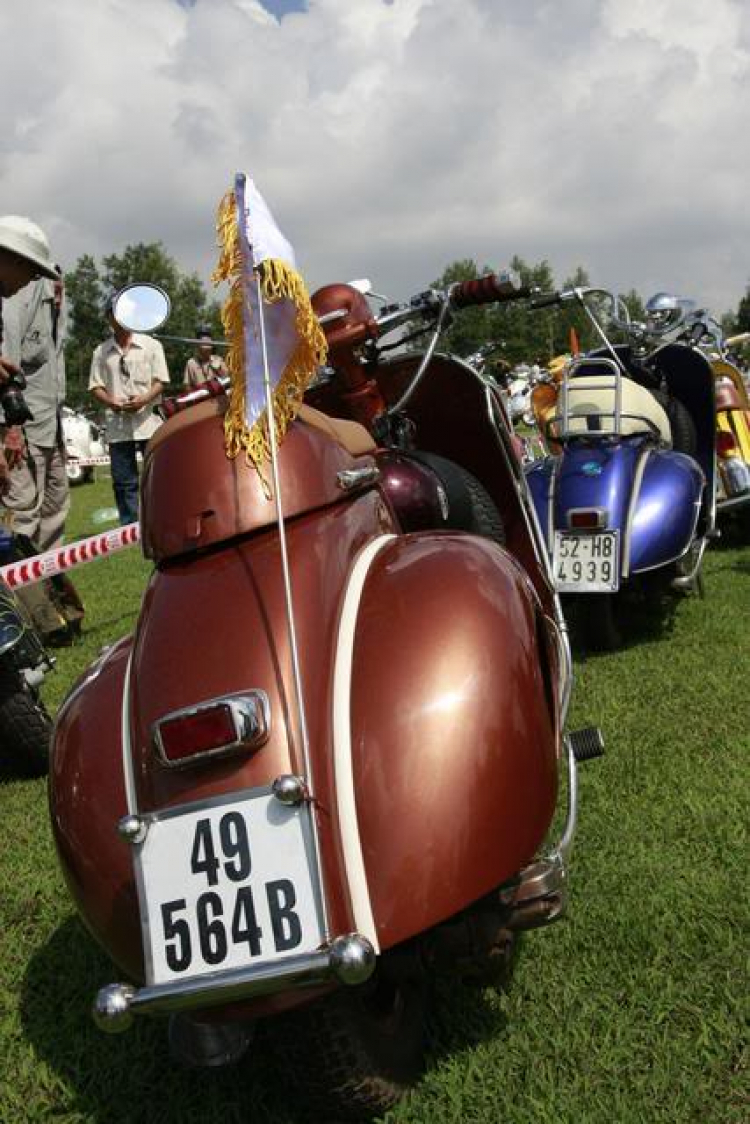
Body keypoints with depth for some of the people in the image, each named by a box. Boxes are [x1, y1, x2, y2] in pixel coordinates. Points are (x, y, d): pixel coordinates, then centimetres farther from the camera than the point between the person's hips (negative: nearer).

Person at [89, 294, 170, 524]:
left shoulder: (150, 345, 6)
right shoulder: (102, 352, 12)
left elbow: (160, 381, 1)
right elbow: (96, 387, 10)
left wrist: (144, 399, -17)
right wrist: (111, 402, -11)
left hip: (149, 421, -2)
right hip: (118, 426, 3)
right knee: (123, 481, 4)